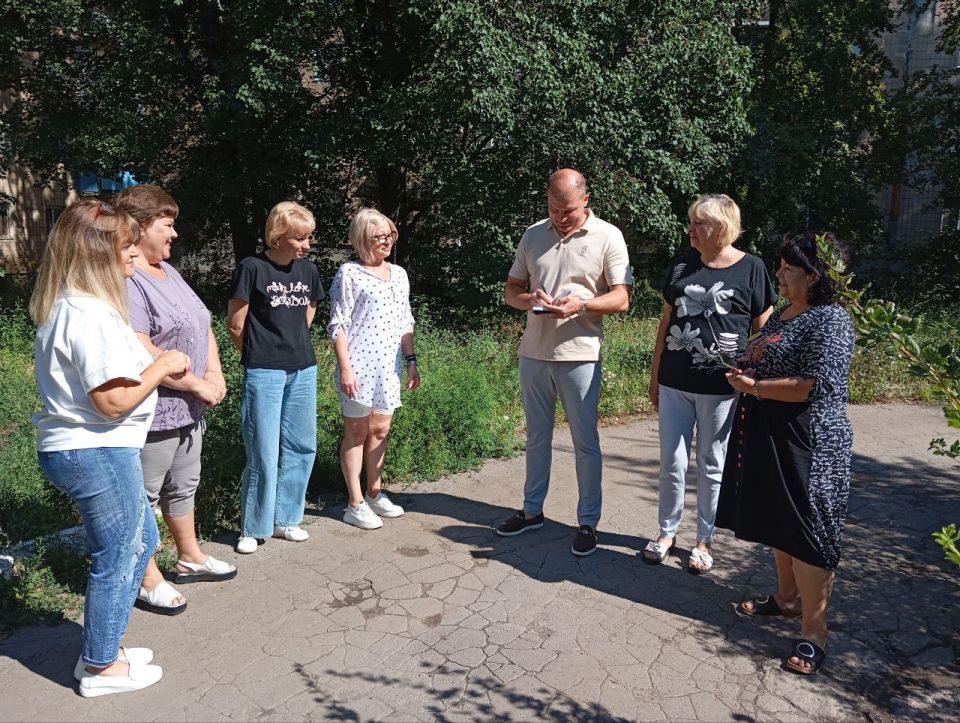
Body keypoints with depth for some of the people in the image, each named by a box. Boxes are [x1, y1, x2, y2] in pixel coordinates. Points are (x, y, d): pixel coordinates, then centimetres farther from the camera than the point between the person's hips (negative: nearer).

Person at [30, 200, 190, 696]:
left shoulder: (64, 306, 11)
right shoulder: (91, 314, -22)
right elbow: (114, 400, -25)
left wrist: (157, 365, 9)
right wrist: (162, 365, -12)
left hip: (74, 448, 11)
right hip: (96, 453, -11)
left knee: (141, 541, 22)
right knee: (118, 557, 6)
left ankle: (102, 645, 35)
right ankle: (100, 668, 24)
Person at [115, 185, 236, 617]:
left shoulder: (168, 271, 11)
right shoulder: (126, 281, -20)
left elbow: (202, 326, 15)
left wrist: (215, 373, 0)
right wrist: (198, 384, -18)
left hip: (189, 409, 10)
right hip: (151, 414, -10)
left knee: (183, 487, 22)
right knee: (143, 497, 7)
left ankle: (189, 558, 40)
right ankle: (147, 580, 22)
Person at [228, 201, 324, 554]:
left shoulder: (308, 270, 7)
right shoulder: (252, 268, -9)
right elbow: (236, 325, -4)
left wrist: (294, 342, 13)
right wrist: (259, 354, 7)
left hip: (303, 369, 6)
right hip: (264, 373, -5)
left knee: (301, 447, 10)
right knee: (264, 452, 0)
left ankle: (285, 518, 26)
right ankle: (252, 528, 16)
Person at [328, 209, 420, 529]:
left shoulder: (399, 274, 12)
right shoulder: (349, 274, -6)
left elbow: (406, 323, 16)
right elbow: (338, 325, -9)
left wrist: (411, 361, 12)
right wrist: (345, 368, -15)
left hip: (389, 366, 6)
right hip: (359, 366, -5)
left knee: (380, 431, 13)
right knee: (357, 432, 4)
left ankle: (375, 493, 27)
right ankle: (355, 504, 12)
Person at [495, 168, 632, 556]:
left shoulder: (607, 236, -4)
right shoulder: (533, 235, 7)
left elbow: (621, 299, -7)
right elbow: (511, 290, 11)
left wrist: (581, 305, -24)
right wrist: (529, 299, -12)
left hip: (579, 355, -4)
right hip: (533, 353, 4)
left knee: (585, 442, 5)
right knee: (536, 437, 15)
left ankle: (588, 521, 19)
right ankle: (532, 510, 30)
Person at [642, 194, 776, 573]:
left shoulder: (751, 269, -4)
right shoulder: (681, 267, 6)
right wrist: (654, 376, 11)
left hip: (721, 388, -3)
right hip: (675, 385, 3)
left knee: (711, 467, 11)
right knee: (671, 464, 9)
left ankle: (704, 539, 27)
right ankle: (667, 531, 29)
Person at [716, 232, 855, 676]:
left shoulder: (830, 321, -16)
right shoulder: (781, 315, 12)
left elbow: (813, 386, -25)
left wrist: (754, 387, -16)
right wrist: (745, 369, 2)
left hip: (809, 447, -9)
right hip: (770, 439, 9)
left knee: (808, 533, -1)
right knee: (779, 525, 20)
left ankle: (813, 633, 9)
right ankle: (787, 598, 37)